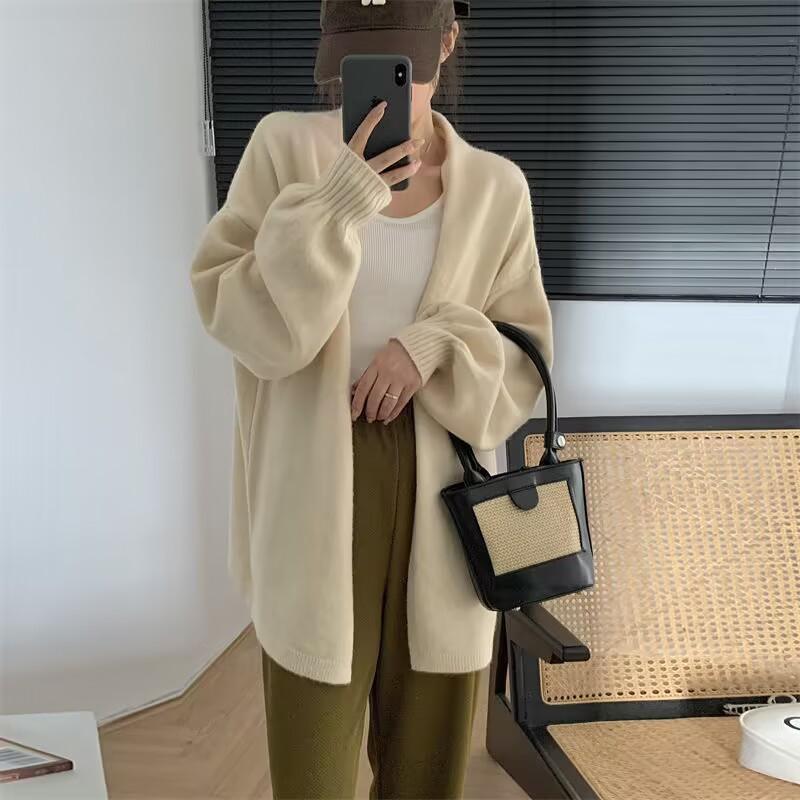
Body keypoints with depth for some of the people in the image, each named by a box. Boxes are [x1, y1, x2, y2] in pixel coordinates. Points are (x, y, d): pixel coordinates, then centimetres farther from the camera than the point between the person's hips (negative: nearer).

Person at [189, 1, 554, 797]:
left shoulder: (497, 187, 2)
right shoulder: (285, 145, -2)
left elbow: (525, 357, 4)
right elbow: (238, 316, -10)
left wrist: (437, 345, -16)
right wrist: (342, 201, -21)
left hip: (441, 486, 2)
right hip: (316, 482, -1)